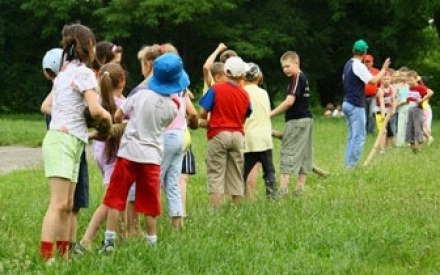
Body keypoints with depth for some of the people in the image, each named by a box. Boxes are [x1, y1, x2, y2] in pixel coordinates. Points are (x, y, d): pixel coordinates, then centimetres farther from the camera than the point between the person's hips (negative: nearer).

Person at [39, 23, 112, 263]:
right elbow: (95, 110, -17)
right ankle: (45, 258, -22)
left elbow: (46, 105, 24)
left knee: (67, 205, 8)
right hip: (64, 142, -9)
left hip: (68, 143, 9)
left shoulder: (64, 72, 17)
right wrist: (107, 116, 2)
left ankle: (62, 255, 8)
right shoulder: (84, 72, -9)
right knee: (58, 203, -15)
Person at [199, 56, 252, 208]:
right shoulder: (244, 95, 4)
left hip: (218, 134, -3)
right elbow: (245, 117, 10)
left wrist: (209, 119, 13)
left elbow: (202, 113, -9)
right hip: (238, 135, 3)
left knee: (215, 175, -3)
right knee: (236, 176, 9)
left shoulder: (216, 89, -7)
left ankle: (215, 211, -10)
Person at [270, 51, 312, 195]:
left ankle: (283, 190, -13)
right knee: (303, 155, 11)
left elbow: (290, 101, -23)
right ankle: (300, 189, 14)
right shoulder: (304, 78, 15)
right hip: (306, 119, 10)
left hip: (296, 121, -10)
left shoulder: (296, 78, -14)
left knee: (288, 154, -9)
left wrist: (271, 114, -19)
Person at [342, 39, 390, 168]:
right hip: (356, 105, -10)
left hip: (347, 103, 10)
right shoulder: (359, 66, -16)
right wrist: (384, 69, -7)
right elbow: (373, 80, -19)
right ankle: (352, 165, -8)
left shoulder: (348, 64, 12)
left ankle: (349, 164, 15)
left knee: (352, 136, 15)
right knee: (359, 137, -6)